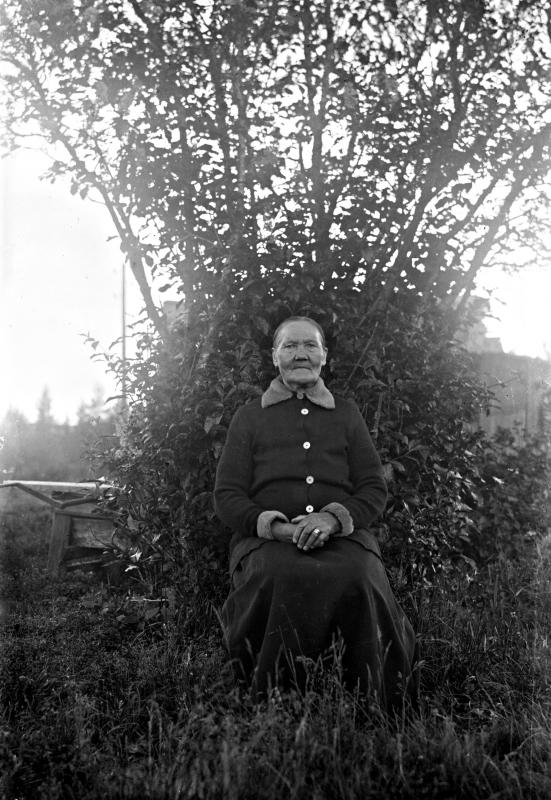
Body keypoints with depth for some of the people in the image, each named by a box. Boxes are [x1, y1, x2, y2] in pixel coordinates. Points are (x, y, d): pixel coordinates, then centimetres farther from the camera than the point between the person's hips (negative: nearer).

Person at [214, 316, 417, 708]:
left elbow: (375, 490, 14)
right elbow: (227, 495, 13)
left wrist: (333, 517, -8)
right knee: (281, 580, -37)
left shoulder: (348, 414, 23)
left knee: (359, 580, -35)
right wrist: (264, 522, -10)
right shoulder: (249, 417, 20)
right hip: (267, 539, -1)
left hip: (342, 535, 1)